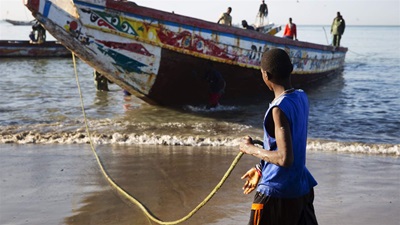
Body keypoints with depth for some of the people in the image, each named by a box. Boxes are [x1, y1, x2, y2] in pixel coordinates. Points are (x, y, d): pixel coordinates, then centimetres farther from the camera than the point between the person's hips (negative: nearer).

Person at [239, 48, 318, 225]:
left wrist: (252, 149, -13)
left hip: (277, 193, -8)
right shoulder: (301, 98, 4)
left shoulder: (279, 109, -22)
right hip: (302, 188, 8)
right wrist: (261, 169, 21)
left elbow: (285, 159, -27)